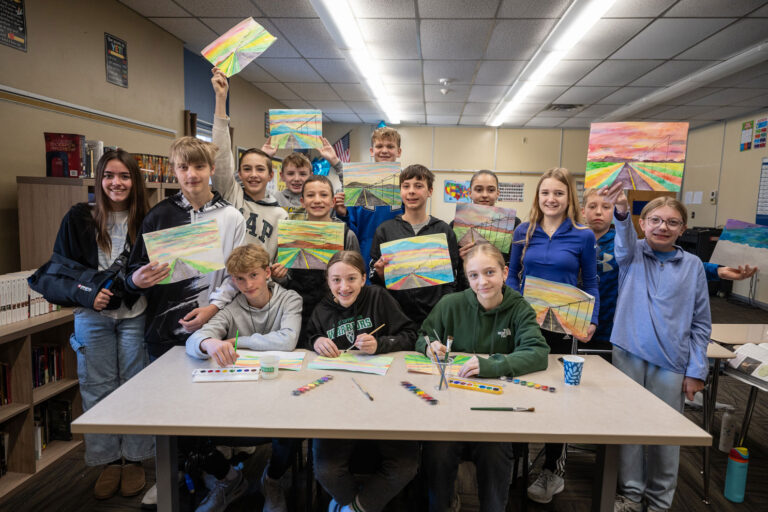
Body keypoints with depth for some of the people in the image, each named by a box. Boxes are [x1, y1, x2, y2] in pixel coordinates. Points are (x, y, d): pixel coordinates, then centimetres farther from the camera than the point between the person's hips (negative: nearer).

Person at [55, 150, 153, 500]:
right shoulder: (78, 219, -3)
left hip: (135, 316, 0)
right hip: (92, 317, 1)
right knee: (97, 390, 8)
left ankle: (134, 459, 23)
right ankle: (108, 460, 25)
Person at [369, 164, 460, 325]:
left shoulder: (444, 231, 5)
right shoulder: (385, 230, 4)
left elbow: (451, 280, 6)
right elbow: (374, 280, 7)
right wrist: (380, 272, -14)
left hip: (434, 316, 0)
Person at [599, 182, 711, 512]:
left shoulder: (692, 265, 4)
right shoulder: (632, 254, 3)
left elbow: (701, 323, 6)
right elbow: (624, 241, -23)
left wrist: (696, 369, 0)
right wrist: (621, 211, -44)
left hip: (671, 362, 1)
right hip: (629, 354, 0)